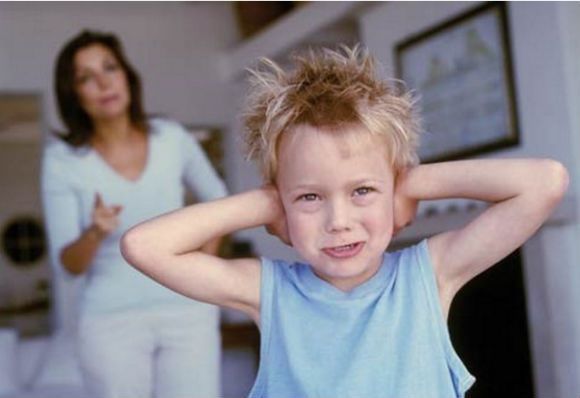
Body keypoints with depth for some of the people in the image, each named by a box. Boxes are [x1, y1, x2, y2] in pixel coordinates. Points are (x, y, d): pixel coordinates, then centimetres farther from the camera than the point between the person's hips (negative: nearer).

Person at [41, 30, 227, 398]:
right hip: (113, 324, -1)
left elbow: (216, 198, 18)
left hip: (187, 314, 1)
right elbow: (67, 267, -6)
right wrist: (95, 234, -26)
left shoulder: (172, 138, -1)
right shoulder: (63, 159, -6)